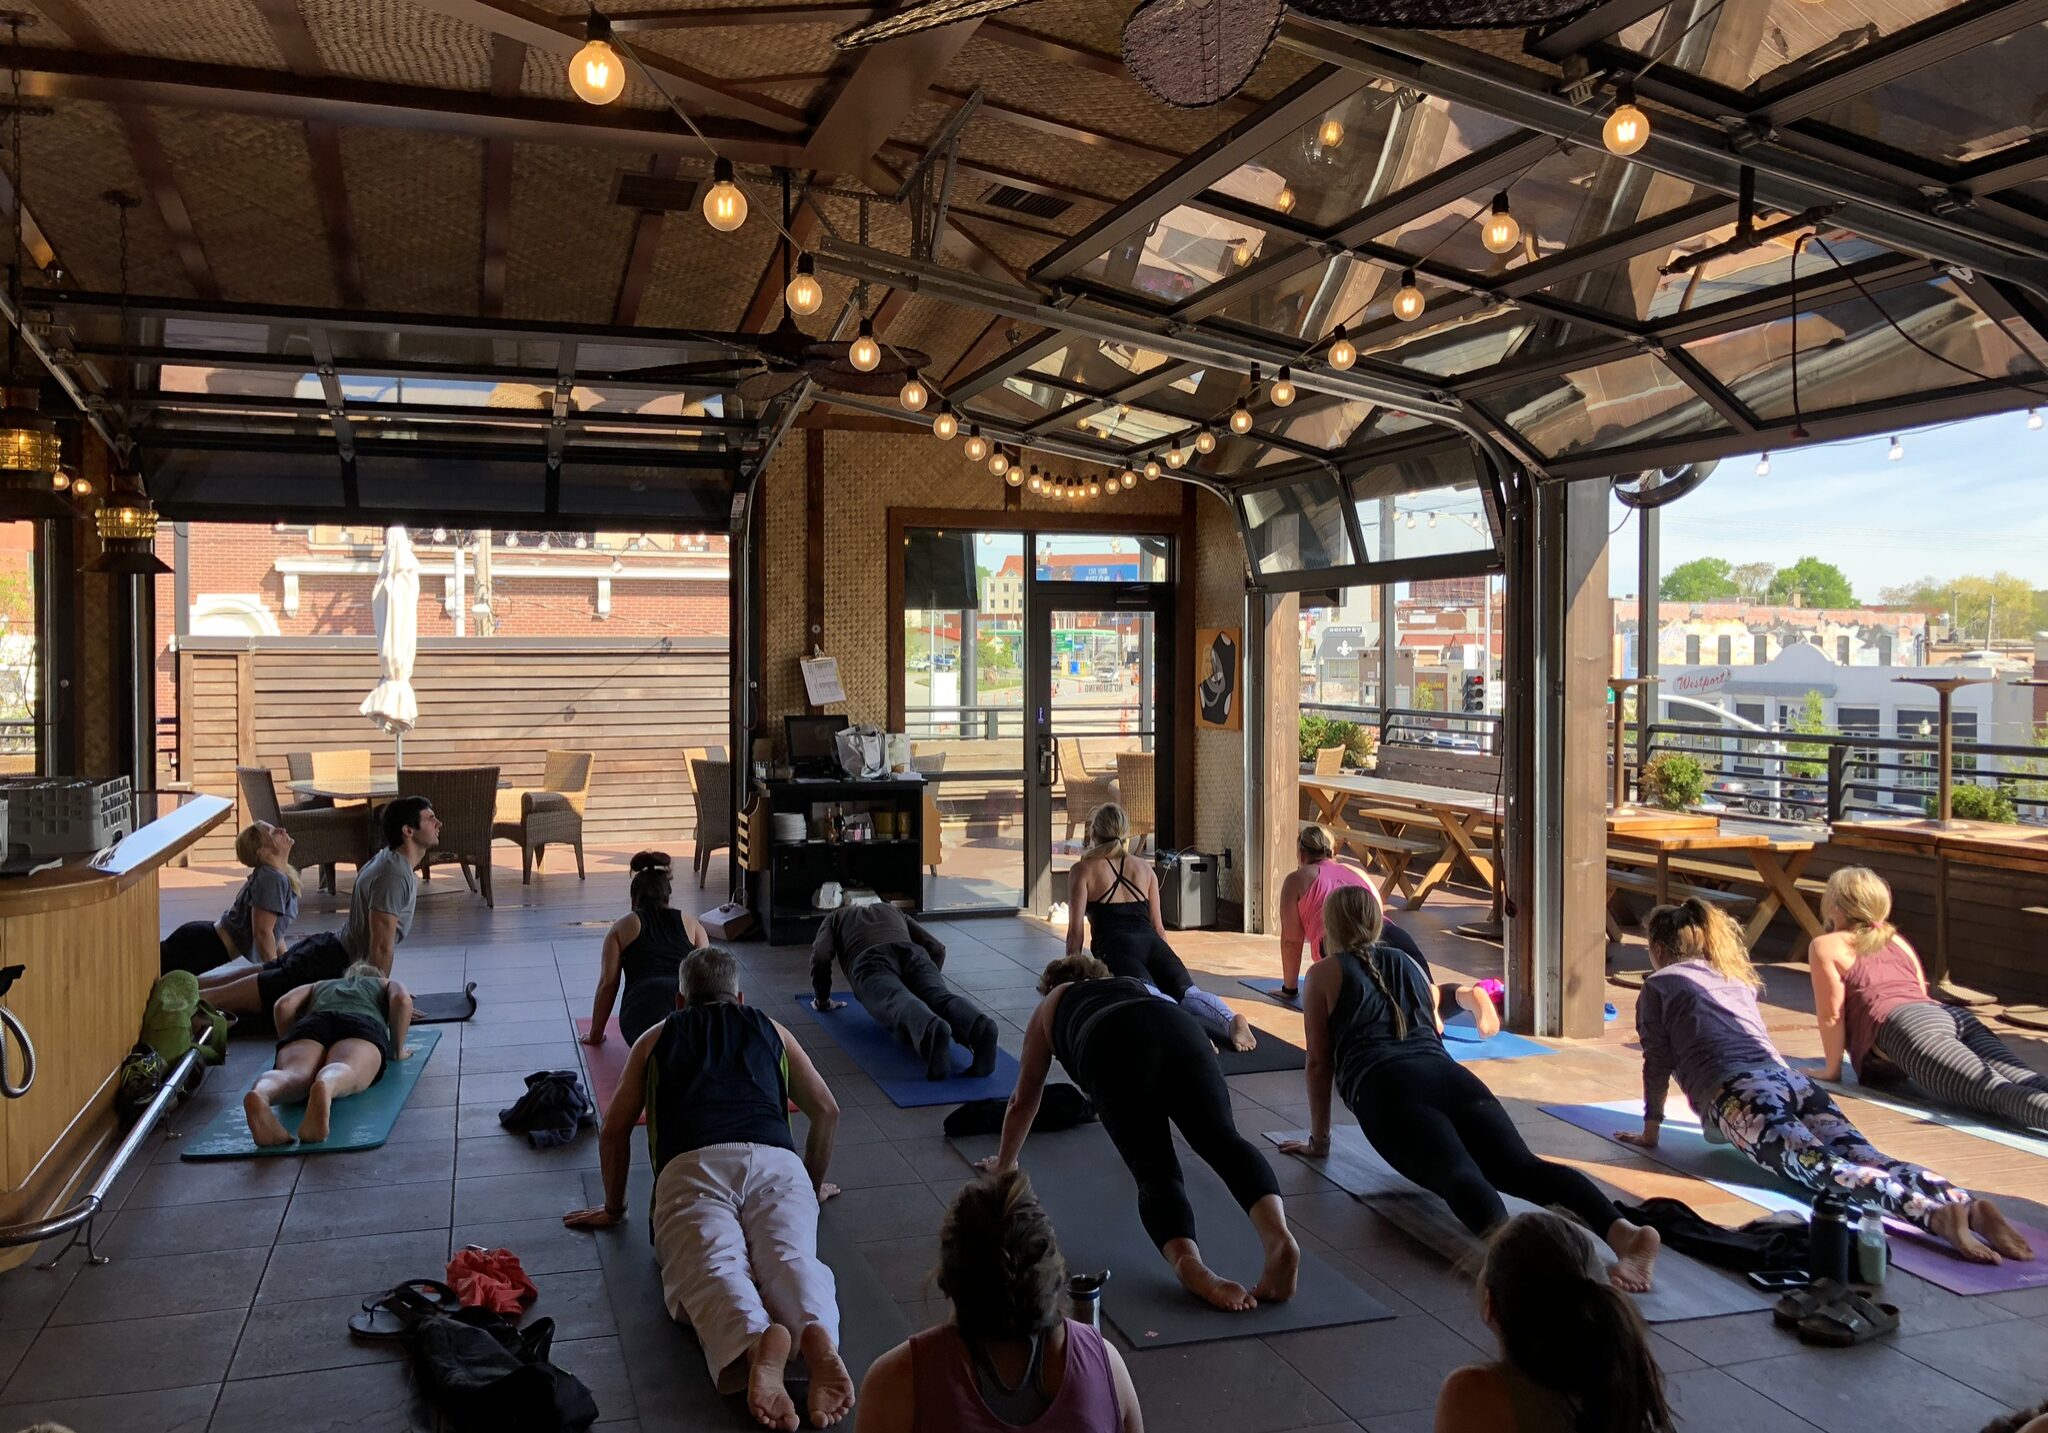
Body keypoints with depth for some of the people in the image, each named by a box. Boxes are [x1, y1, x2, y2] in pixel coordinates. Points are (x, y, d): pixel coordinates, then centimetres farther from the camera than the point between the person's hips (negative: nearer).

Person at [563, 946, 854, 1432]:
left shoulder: (656, 1038, 31)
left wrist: (614, 1207, 42)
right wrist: (814, 1186, 44)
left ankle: (756, 1339, -56)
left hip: (691, 1166, -1)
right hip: (775, 1161, 1)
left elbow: (614, 1131, 29)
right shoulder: (771, 1030, 32)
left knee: (712, 1268, -22)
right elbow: (827, 1111, 30)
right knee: (791, 1257, -19)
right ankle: (817, 1332, -53)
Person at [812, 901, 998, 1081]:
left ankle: (931, 1030, -67)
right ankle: (980, 1027, -59)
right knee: (943, 998, -24)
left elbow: (820, 955, 16)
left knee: (898, 1003, -32)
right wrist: (926, 983, 45)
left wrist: (822, 999, 29)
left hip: (870, 962, -3)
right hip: (912, 952, 3)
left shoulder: (835, 918, 38)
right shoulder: (893, 911, 45)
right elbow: (937, 949, 34)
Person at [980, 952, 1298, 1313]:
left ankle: (1189, 1263, -40)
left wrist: (1004, 1163, 61)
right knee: (1222, 1137, -15)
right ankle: (1278, 1235, -44)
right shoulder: (1137, 985, 48)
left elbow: (1024, 1100, 46)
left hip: (1111, 1047, -2)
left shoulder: (1050, 1007, 40)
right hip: (1179, 1027, 3)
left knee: (1154, 1171, -9)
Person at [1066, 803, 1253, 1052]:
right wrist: (1165, 970, 35)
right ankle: (1231, 1021, -44)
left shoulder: (1083, 870, 13)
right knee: (1188, 992, -12)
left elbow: (1076, 929, 5)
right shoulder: (1144, 869, 26)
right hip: (1151, 943, 5)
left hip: (1116, 946, -5)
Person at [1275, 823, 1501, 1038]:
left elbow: (1292, 939, 18)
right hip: (1391, 932, 5)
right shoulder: (1357, 872, 37)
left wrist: (1289, 988, 26)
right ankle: (1471, 994, -27)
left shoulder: (1296, 879, 24)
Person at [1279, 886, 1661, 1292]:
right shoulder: (1407, 963, 33)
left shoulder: (1323, 975, 18)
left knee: (1457, 1173, -30)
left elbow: (1319, 1061, 17)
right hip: (1452, 1076, 5)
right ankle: (1622, 1231, -45)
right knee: (1521, 1166, -17)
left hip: (1389, 1089, -4)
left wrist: (1318, 1140, 26)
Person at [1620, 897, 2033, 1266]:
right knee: (1865, 1158, -16)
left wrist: (1650, 1131, 21)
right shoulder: (1735, 976, 34)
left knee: (1825, 1168, -28)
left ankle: (1936, 1214, -52)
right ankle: (1968, 1205, -42)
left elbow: (1658, 1064, 11)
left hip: (1740, 1092, -7)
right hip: (1792, 1081, 7)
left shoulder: (1658, 986, 15)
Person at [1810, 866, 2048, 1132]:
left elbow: (1831, 1015, 6)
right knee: (2025, 1081, -16)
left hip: (1907, 1025, -7)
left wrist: (1832, 1070, 14)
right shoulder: (1898, 941, 34)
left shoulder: (1825, 947, 14)